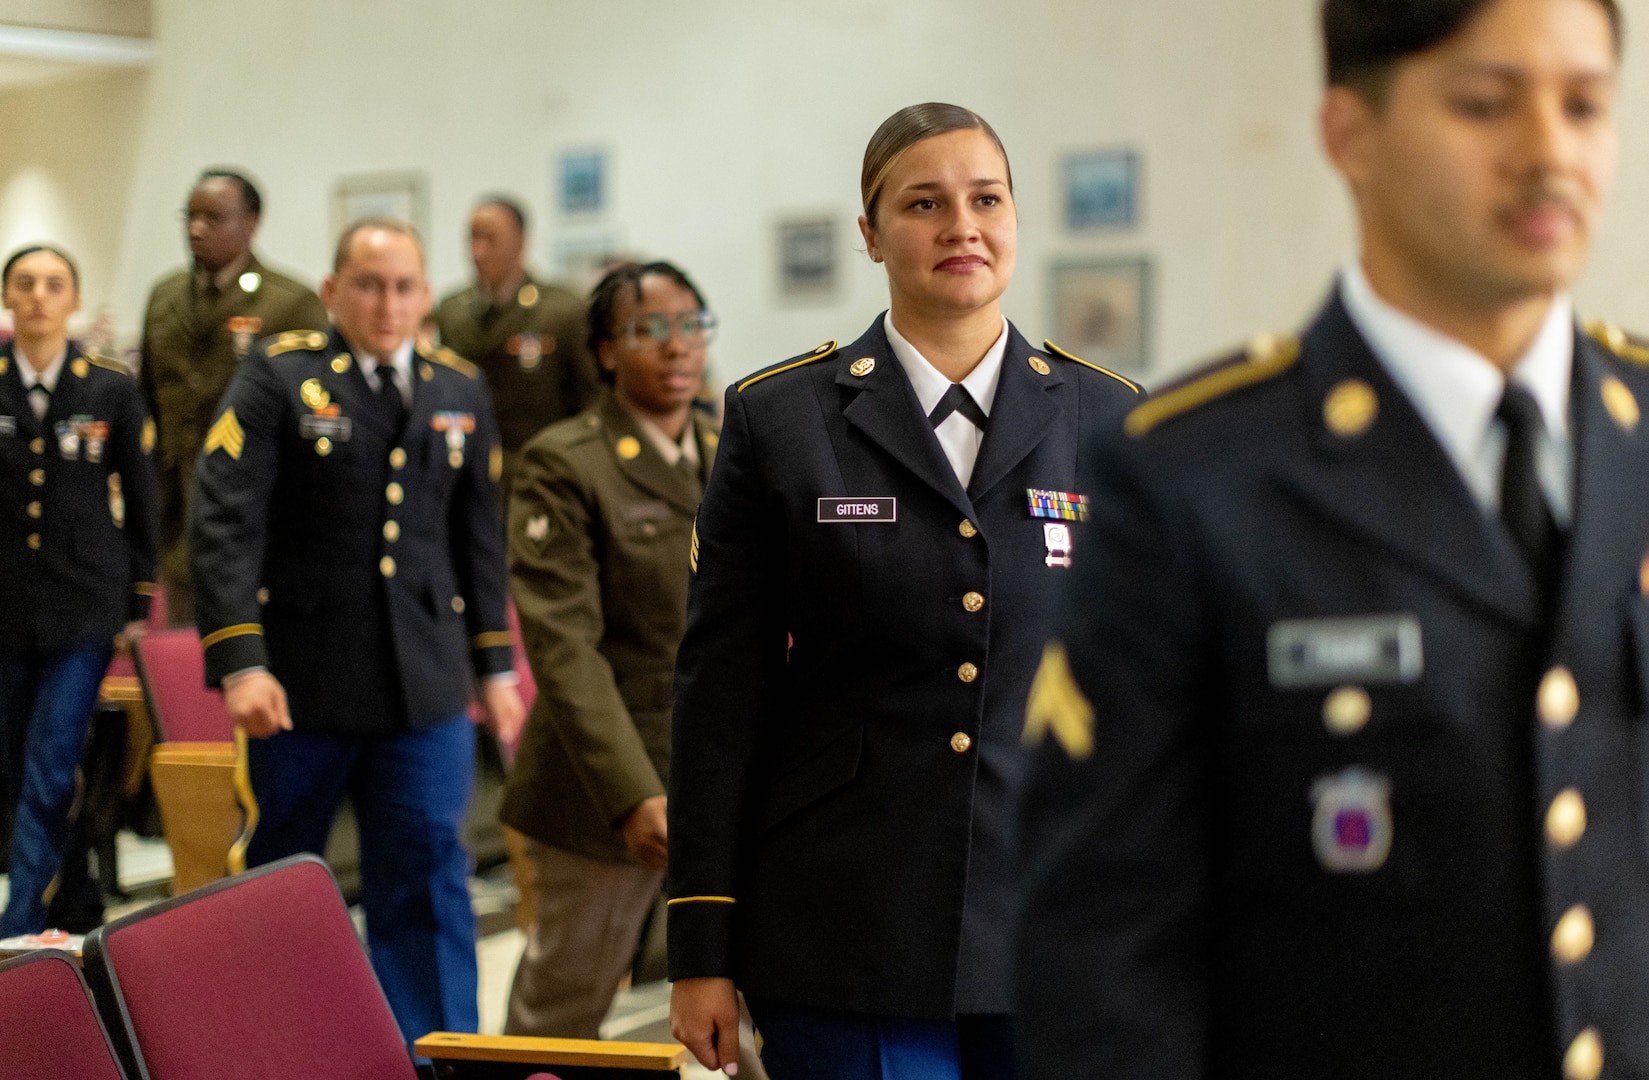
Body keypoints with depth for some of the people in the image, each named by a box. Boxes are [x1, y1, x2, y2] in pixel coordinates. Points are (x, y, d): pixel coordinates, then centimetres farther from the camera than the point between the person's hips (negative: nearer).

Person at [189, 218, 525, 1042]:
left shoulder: (460, 392, 9)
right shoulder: (276, 377, -4)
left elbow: (478, 538, 15)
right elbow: (223, 526, -11)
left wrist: (495, 664, 13)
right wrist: (240, 662, -19)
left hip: (424, 685, 3)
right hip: (302, 680, -2)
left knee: (429, 875, -2)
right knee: (279, 873, 11)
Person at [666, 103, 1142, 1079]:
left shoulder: (1109, 420, 6)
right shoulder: (777, 418, 1)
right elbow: (722, 692, 0)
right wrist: (701, 951, -2)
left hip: (1056, 922, 2)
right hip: (845, 942, -1)